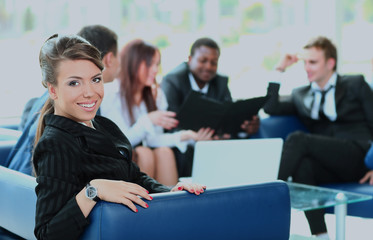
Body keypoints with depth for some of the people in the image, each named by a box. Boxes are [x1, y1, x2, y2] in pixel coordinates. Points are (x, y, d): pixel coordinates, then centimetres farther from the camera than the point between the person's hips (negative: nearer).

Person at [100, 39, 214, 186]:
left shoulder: (156, 95, 8)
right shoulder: (111, 94, -12)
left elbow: (152, 138, 0)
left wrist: (185, 136, -16)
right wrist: (148, 120, -30)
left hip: (141, 153, 5)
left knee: (165, 152, -24)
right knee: (144, 153, -31)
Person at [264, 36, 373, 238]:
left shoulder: (356, 84, 15)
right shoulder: (301, 95, 25)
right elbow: (270, 108, 11)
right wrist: (280, 70, 12)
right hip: (329, 167, 4)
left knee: (297, 139, -27)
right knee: (301, 165, -34)